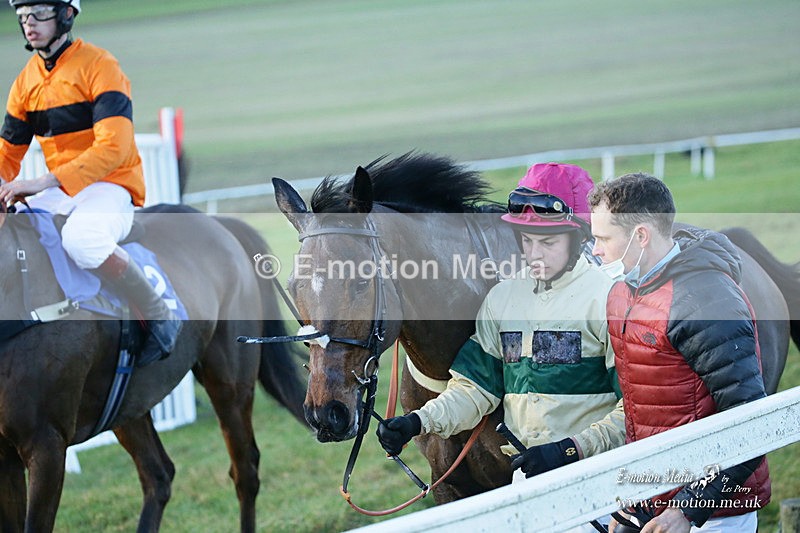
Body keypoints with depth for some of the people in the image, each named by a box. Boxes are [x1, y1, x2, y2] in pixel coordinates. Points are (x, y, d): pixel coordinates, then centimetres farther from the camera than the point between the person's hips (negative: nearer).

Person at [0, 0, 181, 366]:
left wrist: (46, 181, -29)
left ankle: (160, 318, -19)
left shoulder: (98, 65, -12)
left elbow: (113, 146, -22)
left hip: (112, 187, -7)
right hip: (60, 193, 7)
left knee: (81, 239, -36)